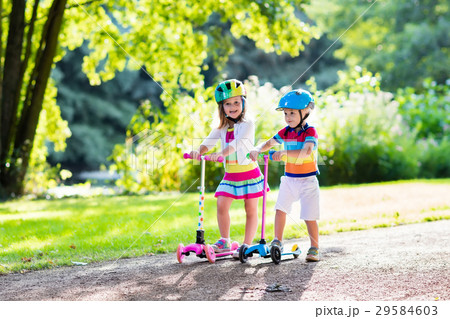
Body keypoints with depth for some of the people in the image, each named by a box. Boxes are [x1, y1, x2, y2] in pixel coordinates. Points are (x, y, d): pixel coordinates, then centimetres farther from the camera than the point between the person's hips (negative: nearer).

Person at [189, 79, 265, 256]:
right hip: (230, 174, 4)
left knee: (251, 210, 4)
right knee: (221, 205, -6)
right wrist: (199, 151, -28)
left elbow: (238, 142, -27)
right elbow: (209, 141, -6)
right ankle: (224, 241, 8)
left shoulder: (247, 124, -10)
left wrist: (222, 153, -43)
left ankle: (247, 245, 11)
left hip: (248, 173, -4)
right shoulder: (221, 127, 7)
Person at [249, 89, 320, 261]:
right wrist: (257, 150, -17)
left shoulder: (310, 132, -14)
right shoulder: (286, 132, 4)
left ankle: (314, 248, 9)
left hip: (307, 180, -5)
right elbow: (269, 143, 6)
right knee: (280, 208, -1)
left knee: (310, 216, -3)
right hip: (289, 179, 5)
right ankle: (277, 241, 12)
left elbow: (306, 152, -30)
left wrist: (285, 153, -42)